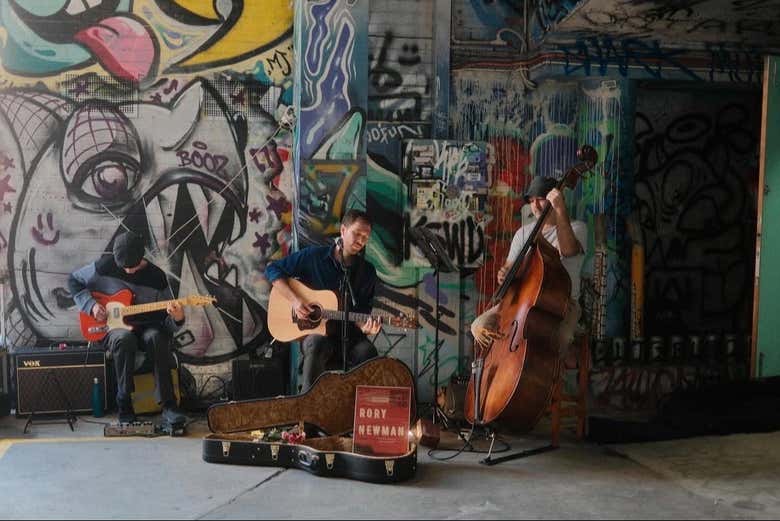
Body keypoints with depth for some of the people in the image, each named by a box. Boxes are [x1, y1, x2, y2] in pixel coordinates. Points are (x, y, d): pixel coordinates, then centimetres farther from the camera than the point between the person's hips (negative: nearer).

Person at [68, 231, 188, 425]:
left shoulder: (156, 276, -5)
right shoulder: (105, 265, -5)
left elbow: (166, 321, -2)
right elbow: (73, 280, 10)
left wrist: (176, 319, -27)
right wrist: (91, 305, -5)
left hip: (145, 327, 1)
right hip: (112, 328, 0)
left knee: (156, 338, -35)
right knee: (124, 339, -37)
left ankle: (168, 406, -31)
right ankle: (124, 406, -23)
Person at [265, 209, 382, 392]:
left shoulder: (367, 271, 6)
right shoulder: (313, 256, -1)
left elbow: (363, 310, 8)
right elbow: (273, 269, 3)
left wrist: (365, 327, -17)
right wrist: (294, 299, -10)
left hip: (348, 333, 2)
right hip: (314, 331, -2)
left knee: (367, 351, -31)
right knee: (316, 346, -38)